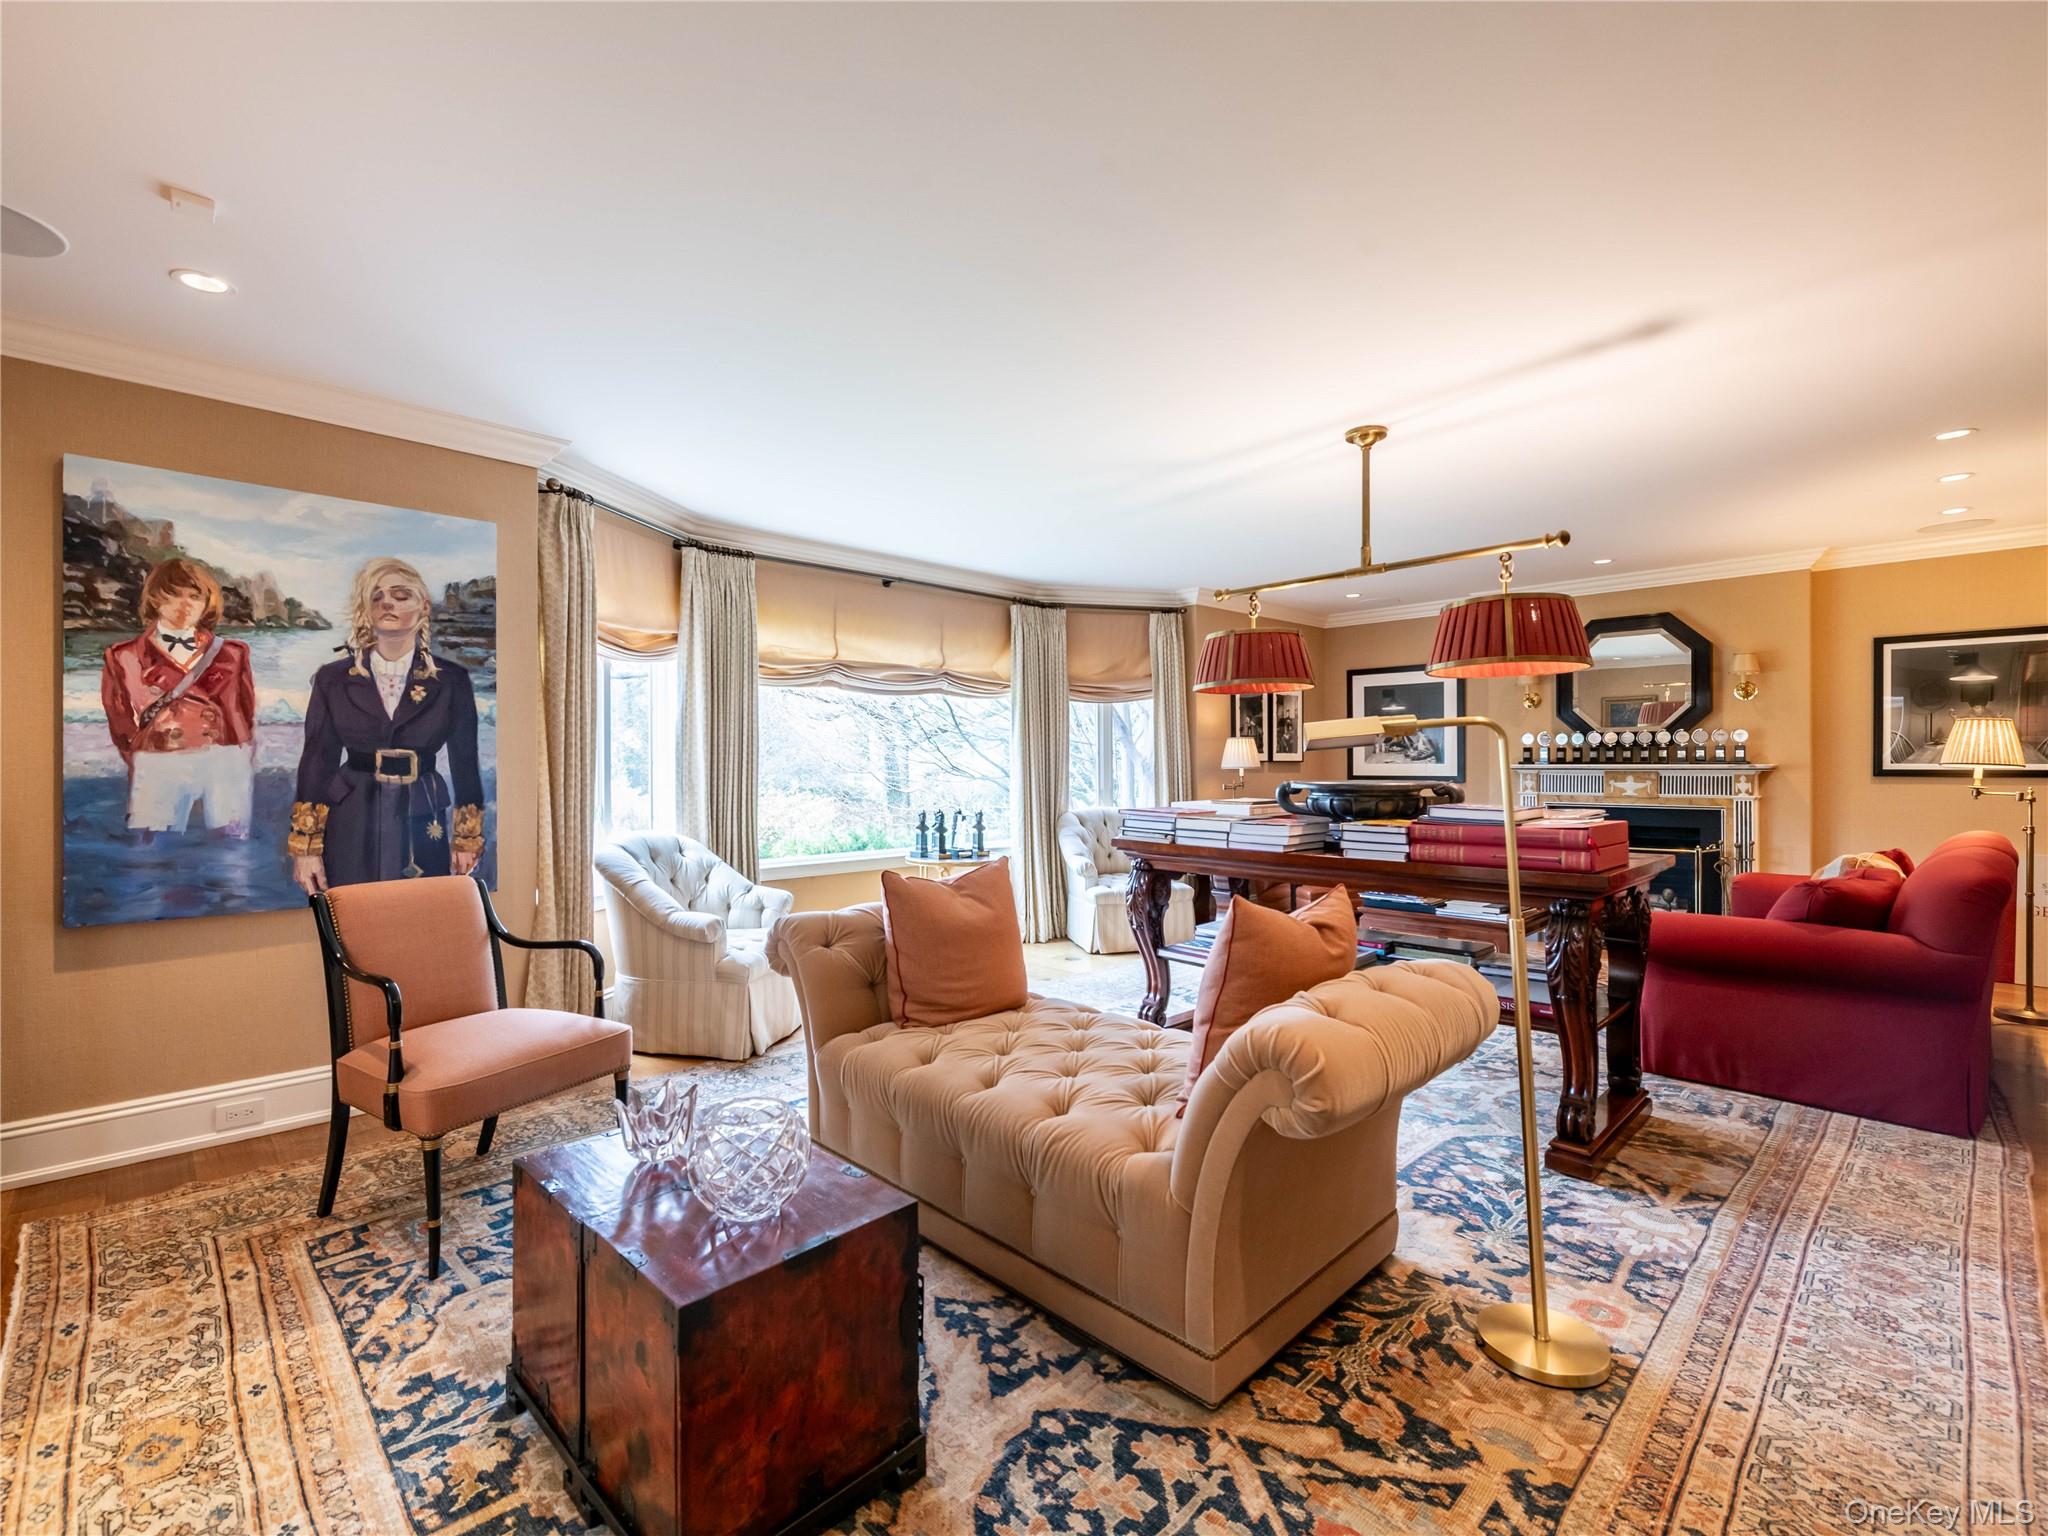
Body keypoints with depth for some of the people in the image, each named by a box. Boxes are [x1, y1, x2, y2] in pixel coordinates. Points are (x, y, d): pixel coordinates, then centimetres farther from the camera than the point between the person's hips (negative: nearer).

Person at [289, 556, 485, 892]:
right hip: (351, 829, 1)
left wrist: (466, 842, 2)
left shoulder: (451, 681, 0)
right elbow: (317, 764, 4)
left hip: (421, 828, 0)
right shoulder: (333, 679, 2)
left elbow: (465, 766, 3)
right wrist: (306, 847, 0)